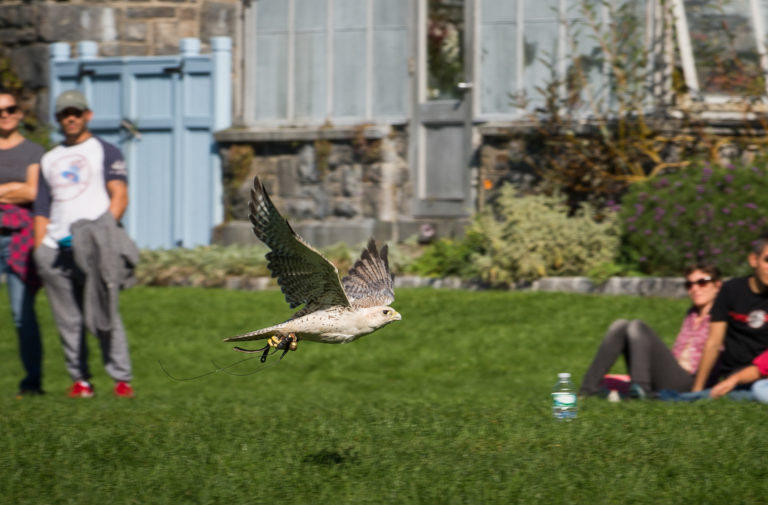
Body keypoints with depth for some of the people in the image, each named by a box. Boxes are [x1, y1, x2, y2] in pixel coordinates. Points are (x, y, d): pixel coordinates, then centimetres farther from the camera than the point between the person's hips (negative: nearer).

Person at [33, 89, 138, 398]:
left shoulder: (105, 151, 11)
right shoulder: (50, 159, 24)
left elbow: (119, 197, 0)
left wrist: (105, 232, -16)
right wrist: (38, 252, 10)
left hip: (91, 247, -4)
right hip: (54, 248, 4)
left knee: (103, 313, -12)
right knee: (68, 320, 1)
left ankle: (122, 379, -9)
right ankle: (80, 380, 6)